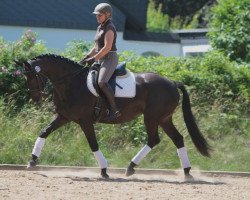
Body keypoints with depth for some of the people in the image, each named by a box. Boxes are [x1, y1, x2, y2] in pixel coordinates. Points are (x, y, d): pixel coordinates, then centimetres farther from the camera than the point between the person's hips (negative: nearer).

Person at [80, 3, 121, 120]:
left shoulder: (109, 28, -12)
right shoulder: (100, 28, 17)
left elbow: (107, 47, -20)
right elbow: (96, 47, 23)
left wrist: (94, 59, -18)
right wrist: (86, 58, 11)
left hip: (110, 59, -11)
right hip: (101, 60, 11)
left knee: (102, 82, -32)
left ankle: (114, 109, -31)